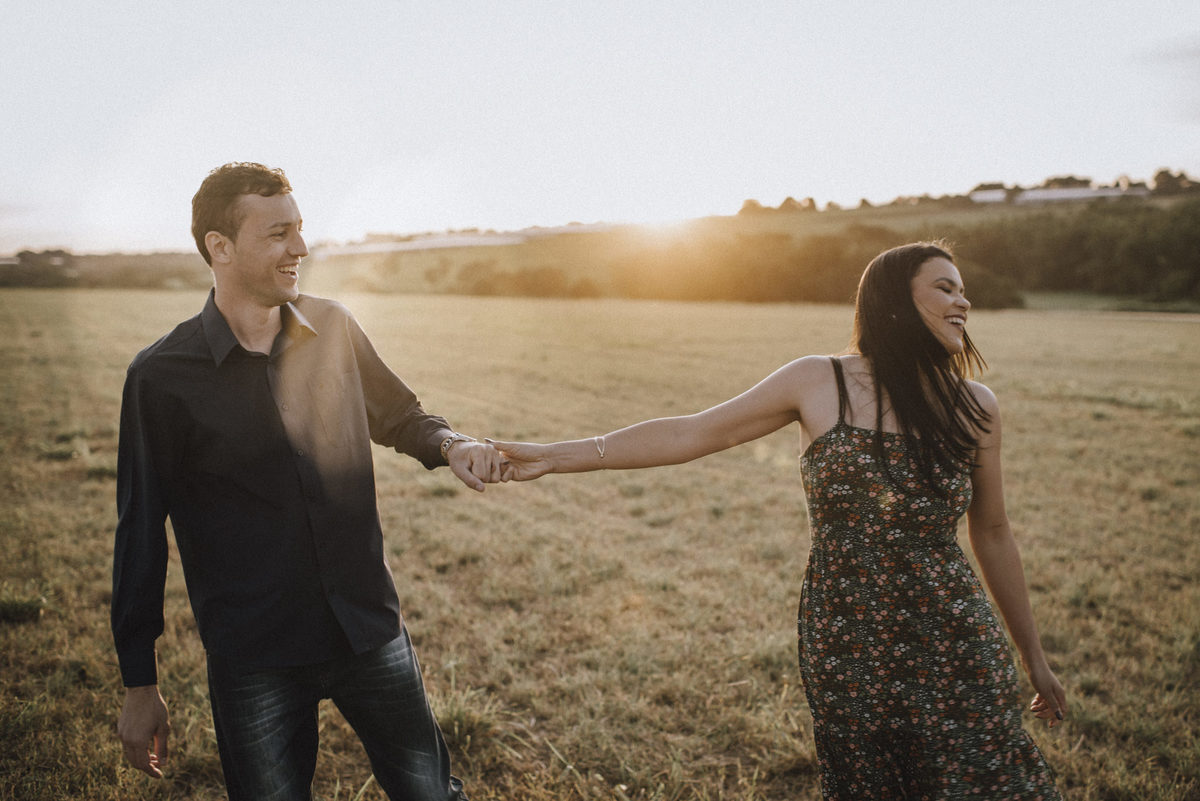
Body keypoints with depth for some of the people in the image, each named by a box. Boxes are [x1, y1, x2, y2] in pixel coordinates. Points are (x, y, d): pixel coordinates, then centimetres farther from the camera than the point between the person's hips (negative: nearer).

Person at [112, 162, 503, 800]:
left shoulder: (333, 328, 0)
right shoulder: (161, 376, -8)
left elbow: (396, 415, 17)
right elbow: (141, 533, -3)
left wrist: (449, 444, -6)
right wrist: (140, 685, 1)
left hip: (371, 628, 3)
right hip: (254, 661, -3)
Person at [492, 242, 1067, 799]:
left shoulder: (974, 407, 2)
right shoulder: (819, 384, -4)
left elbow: (992, 535, 13)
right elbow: (691, 434, -2)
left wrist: (1034, 658, 19)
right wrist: (555, 456, -4)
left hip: (955, 652, 2)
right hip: (846, 652, -1)